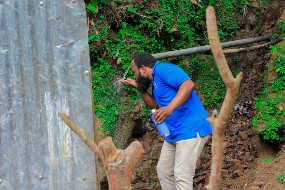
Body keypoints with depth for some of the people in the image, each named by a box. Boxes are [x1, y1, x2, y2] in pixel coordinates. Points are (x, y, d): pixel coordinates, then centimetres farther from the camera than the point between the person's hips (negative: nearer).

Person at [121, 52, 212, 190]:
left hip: (191, 130, -11)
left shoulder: (162, 69, -13)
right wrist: (139, 88, 17)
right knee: (163, 170, 14)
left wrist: (170, 108, -38)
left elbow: (188, 84, -27)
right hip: (174, 132, 11)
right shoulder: (155, 81, 19)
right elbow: (156, 106, 26)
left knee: (181, 176, -17)